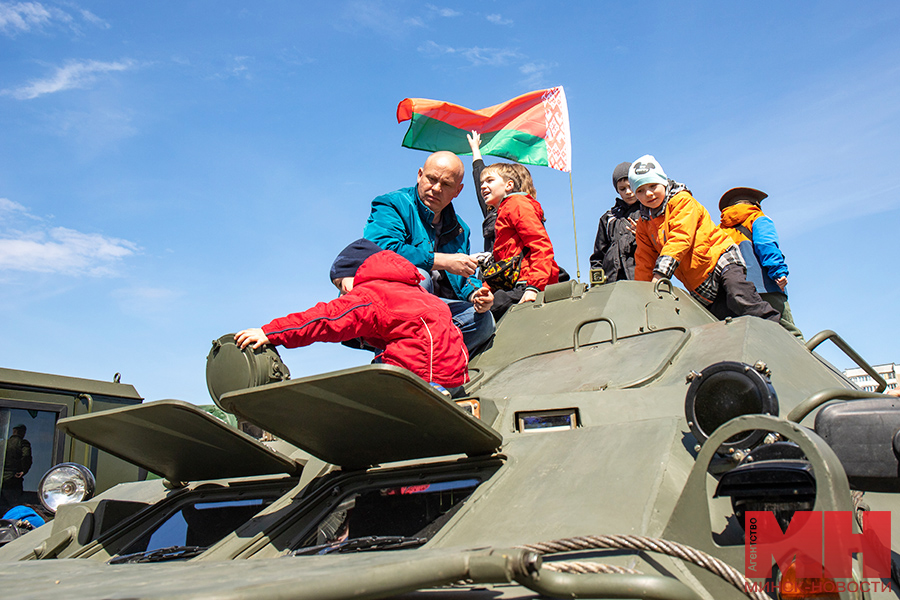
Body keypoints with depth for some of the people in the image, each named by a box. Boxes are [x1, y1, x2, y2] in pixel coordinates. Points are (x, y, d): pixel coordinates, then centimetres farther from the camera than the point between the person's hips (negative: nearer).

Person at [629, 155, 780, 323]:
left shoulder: (682, 201, -3)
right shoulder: (643, 225, 15)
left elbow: (680, 238, -17)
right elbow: (644, 264, 15)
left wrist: (660, 273, -27)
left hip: (719, 259, -5)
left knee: (740, 299, -31)